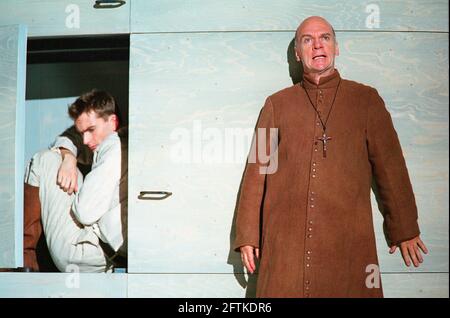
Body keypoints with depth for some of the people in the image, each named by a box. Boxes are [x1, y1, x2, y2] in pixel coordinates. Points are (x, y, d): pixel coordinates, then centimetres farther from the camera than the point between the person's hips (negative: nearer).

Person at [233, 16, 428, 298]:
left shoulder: (366, 99, 8)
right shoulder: (277, 104, 10)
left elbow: (390, 166, 9)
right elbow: (257, 170, 8)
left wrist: (404, 230, 11)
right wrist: (247, 234, 5)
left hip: (348, 241, 0)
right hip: (285, 241, 1)